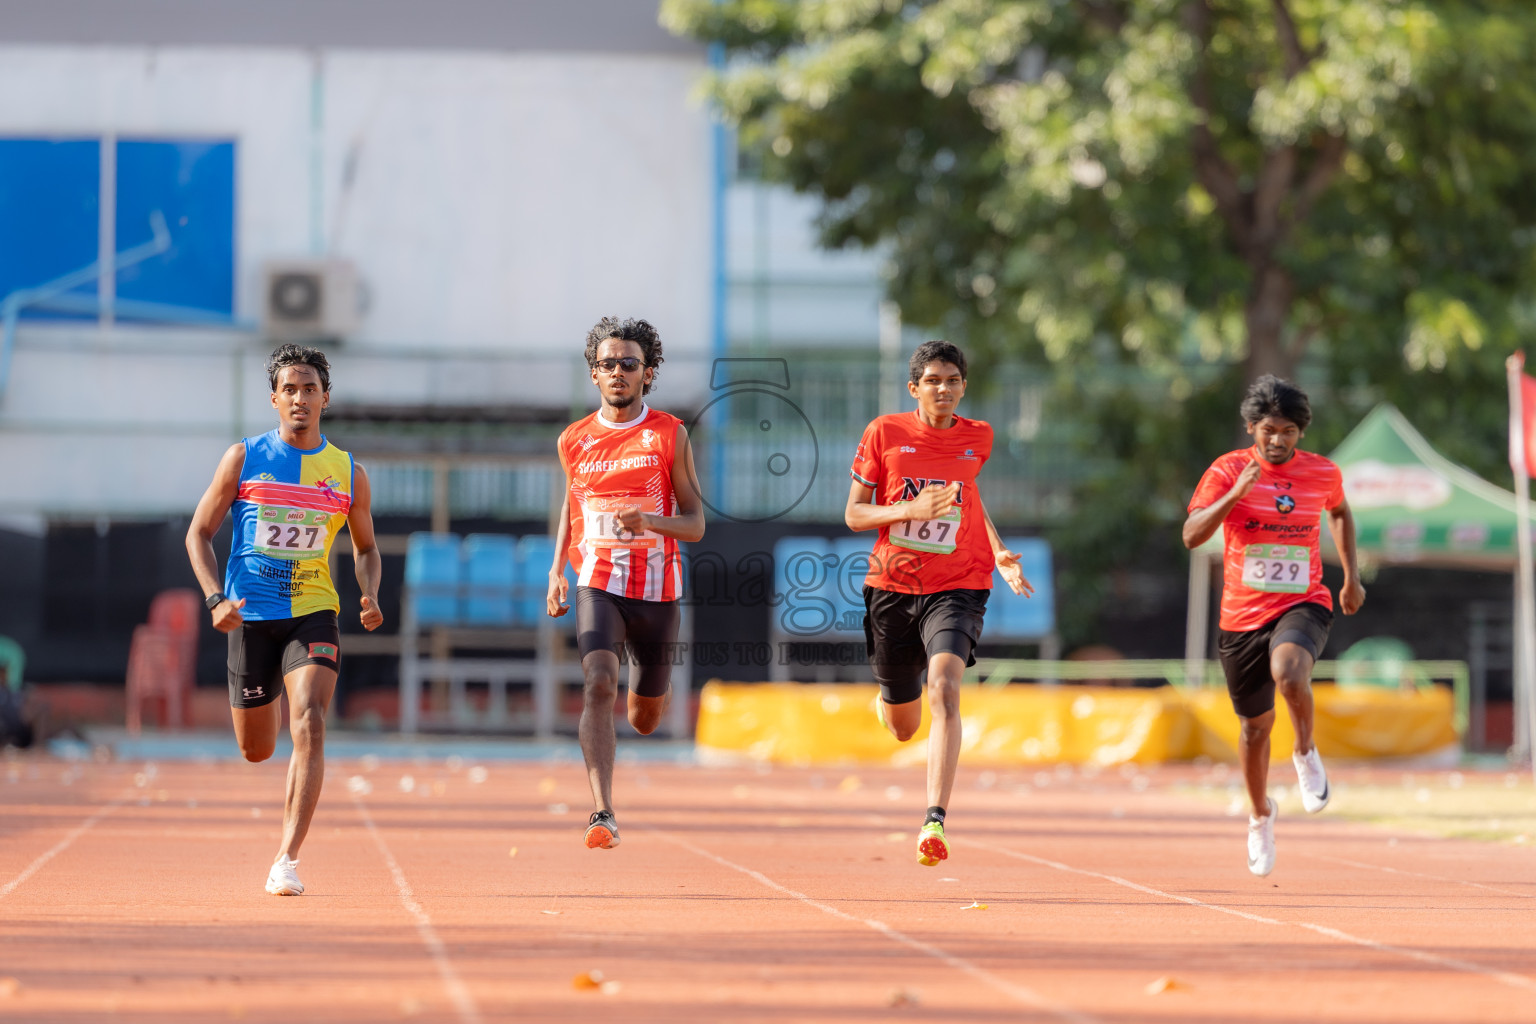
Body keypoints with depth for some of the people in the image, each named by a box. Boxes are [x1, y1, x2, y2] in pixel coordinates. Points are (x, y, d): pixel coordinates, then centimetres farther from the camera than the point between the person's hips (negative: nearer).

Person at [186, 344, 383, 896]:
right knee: (256, 751, 9)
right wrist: (215, 598, -12)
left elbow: (365, 546, 18)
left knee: (310, 727, -22)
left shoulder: (348, 473, 5)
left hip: (313, 613, 0)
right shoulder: (243, 458, 0)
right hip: (250, 616, 0)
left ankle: (287, 859, -23)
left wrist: (370, 595, -3)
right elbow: (199, 533, 4)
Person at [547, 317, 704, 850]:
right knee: (599, 685, -24)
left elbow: (695, 524, -3)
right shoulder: (574, 441, 5)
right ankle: (603, 815, -29)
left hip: (657, 590, 0)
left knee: (645, 717, 13)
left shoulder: (669, 435, -2)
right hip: (597, 582, 0)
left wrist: (649, 520, -23)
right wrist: (557, 570, 12)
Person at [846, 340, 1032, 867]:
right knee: (902, 728, 14)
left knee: (944, 690, -28)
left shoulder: (979, 438, 4)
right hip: (891, 587, 1)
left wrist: (998, 553, 10)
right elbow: (854, 513, 0)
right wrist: (911, 510, -18)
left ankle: (935, 820, -34)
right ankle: (888, 700, 54)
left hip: (956, 589, -1)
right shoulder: (884, 433, -1)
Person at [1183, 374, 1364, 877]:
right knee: (1256, 723, 12)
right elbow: (1191, 536, -16)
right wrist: (1235, 494, -28)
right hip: (1242, 614, 1)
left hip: (1303, 604, -1)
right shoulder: (1228, 470, -6)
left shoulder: (1323, 473, 1)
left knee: (1288, 669, -35)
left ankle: (1306, 752, -7)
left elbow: (1339, 512, 24)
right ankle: (1261, 814, 38)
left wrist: (1352, 576, 20)